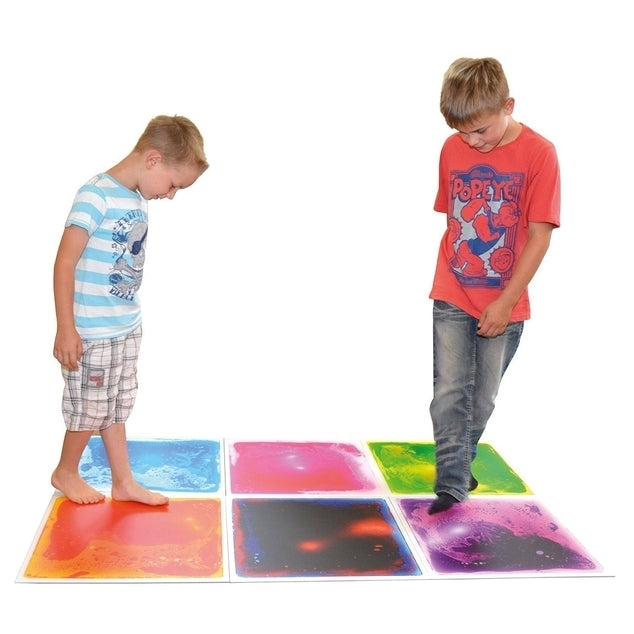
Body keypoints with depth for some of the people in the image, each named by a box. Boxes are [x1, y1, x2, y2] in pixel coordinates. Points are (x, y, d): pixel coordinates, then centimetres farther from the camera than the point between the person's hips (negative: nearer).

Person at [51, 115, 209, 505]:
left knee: (117, 407, 18)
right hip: (93, 332, -8)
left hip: (127, 328, 8)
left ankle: (124, 482, 30)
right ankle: (66, 472, 32)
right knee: (91, 409, 9)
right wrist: (66, 328, -21)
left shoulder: (138, 200, 5)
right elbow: (65, 262, -20)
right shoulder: (97, 195, -19)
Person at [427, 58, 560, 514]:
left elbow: (539, 235, -11)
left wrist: (506, 301, -13)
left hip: (504, 305, -1)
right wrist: (457, 269, 3)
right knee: (450, 392, -3)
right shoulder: (453, 150, 0)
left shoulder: (539, 154, -10)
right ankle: (452, 484, 5)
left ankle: (460, 466, 33)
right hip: (452, 297, 2)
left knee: (483, 397, 11)